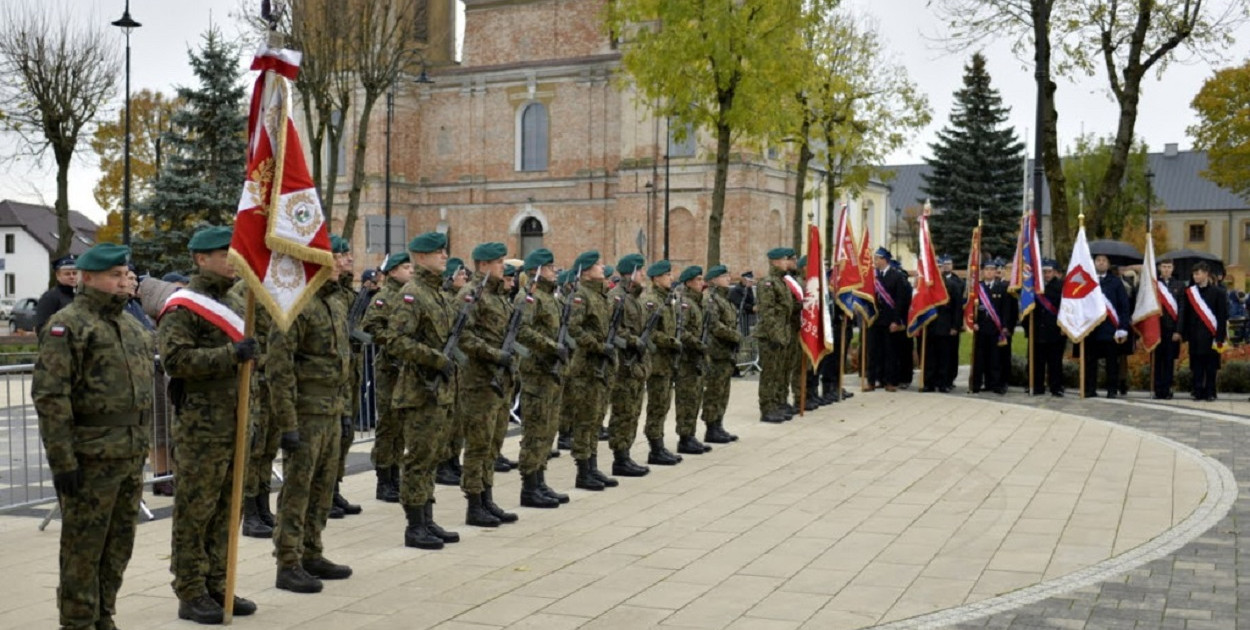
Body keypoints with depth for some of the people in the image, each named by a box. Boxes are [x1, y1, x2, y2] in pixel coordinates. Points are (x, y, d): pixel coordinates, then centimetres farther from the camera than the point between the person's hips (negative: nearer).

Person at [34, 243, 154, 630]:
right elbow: (50, 396, -16)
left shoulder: (131, 326, 16)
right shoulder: (67, 325, -9)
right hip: (90, 459, -7)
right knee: (83, 548, 2)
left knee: (119, 546, 14)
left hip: (131, 458, 8)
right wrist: (62, 460, -19)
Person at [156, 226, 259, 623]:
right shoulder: (183, 308, -9)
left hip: (235, 424, 8)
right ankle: (191, 595, 6)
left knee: (225, 510, 12)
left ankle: (217, 586, 20)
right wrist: (230, 355, -27)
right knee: (195, 511, -1)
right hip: (201, 427, -8)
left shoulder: (232, 303, 18)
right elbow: (176, 359, -21)